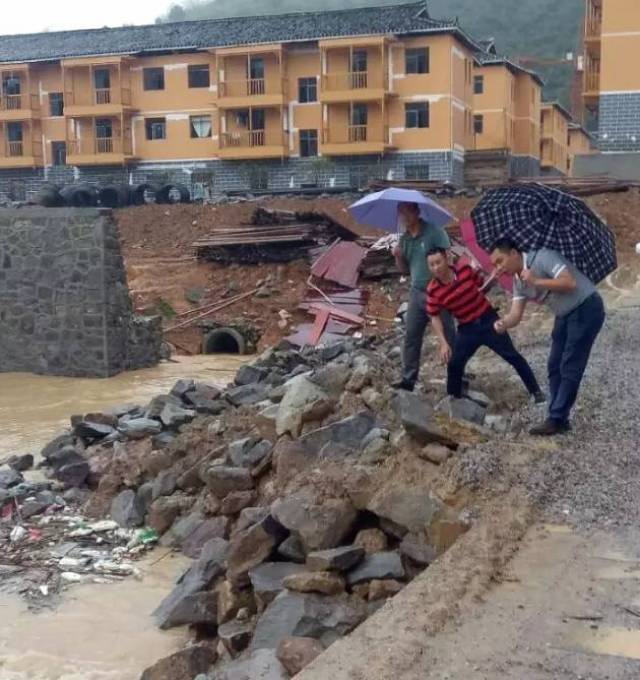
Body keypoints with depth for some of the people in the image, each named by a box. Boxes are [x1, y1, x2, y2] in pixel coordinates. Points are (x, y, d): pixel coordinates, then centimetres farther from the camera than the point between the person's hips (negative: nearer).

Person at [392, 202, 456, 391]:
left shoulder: (434, 232, -11)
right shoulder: (404, 239, 9)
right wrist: (398, 257, -6)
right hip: (416, 293, 6)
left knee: (449, 336, 3)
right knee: (411, 337, 6)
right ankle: (408, 378, 13)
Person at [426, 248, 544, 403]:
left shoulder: (465, 270, -13)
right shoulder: (433, 291, -14)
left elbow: (483, 285, 7)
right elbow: (435, 318, -7)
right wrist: (443, 343, -14)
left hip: (488, 320, -1)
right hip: (467, 329, 1)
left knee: (513, 356, 2)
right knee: (454, 364, -1)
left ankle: (536, 391, 14)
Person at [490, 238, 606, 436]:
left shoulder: (542, 257, -19)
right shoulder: (519, 281, 6)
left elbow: (570, 282, -28)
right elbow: (516, 314, -4)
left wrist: (536, 281, -28)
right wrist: (503, 323, -26)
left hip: (586, 308, -9)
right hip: (565, 315, 9)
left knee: (570, 367, -8)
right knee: (555, 366, 8)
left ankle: (557, 419, -5)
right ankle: (558, 418, 14)